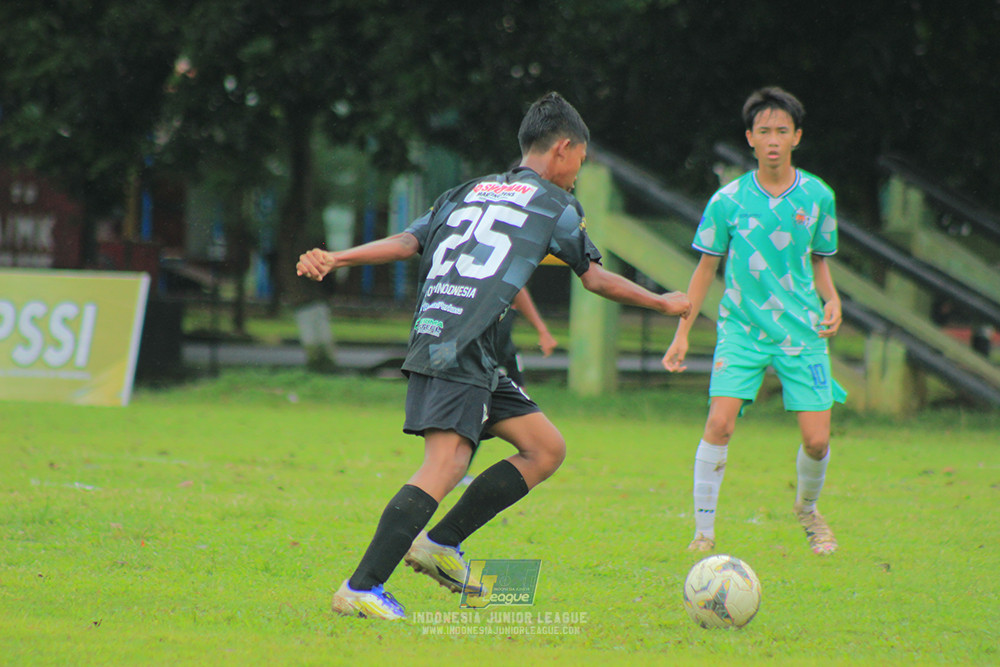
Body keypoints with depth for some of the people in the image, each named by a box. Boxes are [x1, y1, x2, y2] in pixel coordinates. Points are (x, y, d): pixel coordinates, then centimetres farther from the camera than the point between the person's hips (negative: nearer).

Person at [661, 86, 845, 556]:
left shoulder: (818, 197, 2)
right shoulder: (727, 201, -3)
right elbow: (706, 267, 6)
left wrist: (831, 300, -4)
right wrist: (682, 334, 3)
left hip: (802, 332, 1)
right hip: (742, 329, -1)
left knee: (817, 438, -4)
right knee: (719, 424, -19)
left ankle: (807, 509, 28)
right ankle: (704, 531, -8)